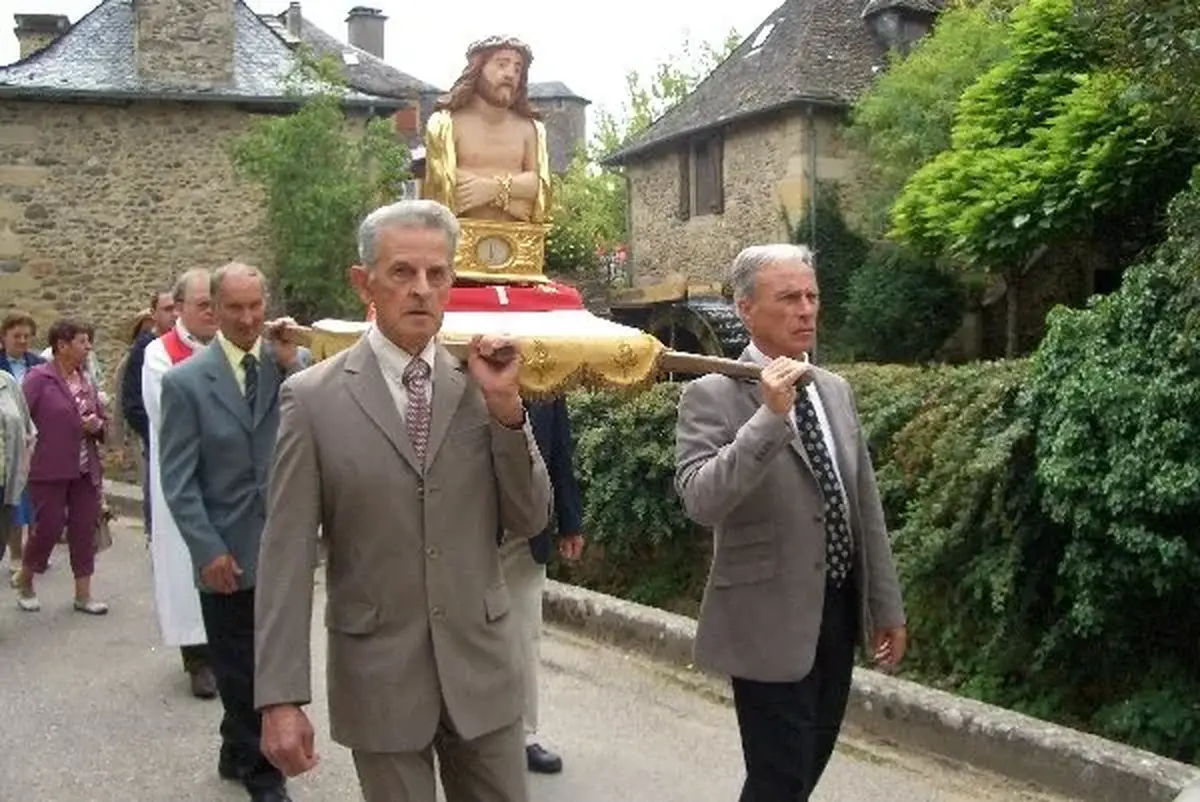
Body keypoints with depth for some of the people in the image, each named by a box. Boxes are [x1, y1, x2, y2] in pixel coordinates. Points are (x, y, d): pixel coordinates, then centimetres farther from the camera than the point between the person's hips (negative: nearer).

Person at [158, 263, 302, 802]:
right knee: (238, 669, 11)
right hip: (227, 552, -2)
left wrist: (291, 366, -17)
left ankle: (240, 754, 37)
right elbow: (178, 479, -6)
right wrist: (209, 550, -12)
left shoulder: (293, 362, 1)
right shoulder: (185, 380, -5)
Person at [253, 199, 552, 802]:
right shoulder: (313, 397, -7)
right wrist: (281, 696, -11)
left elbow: (529, 521, 0)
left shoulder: (480, 385, 0)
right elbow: (287, 555, -7)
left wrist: (506, 406, -12)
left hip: (480, 666, 2)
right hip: (377, 676, -2)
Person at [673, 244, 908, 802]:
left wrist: (886, 605, 13)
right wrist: (770, 416, -32)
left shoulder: (836, 389, 9)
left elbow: (865, 505, 12)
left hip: (839, 611, 7)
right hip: (772, 620, -6)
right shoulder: (713, 395, -12)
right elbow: (701, 501, -26)